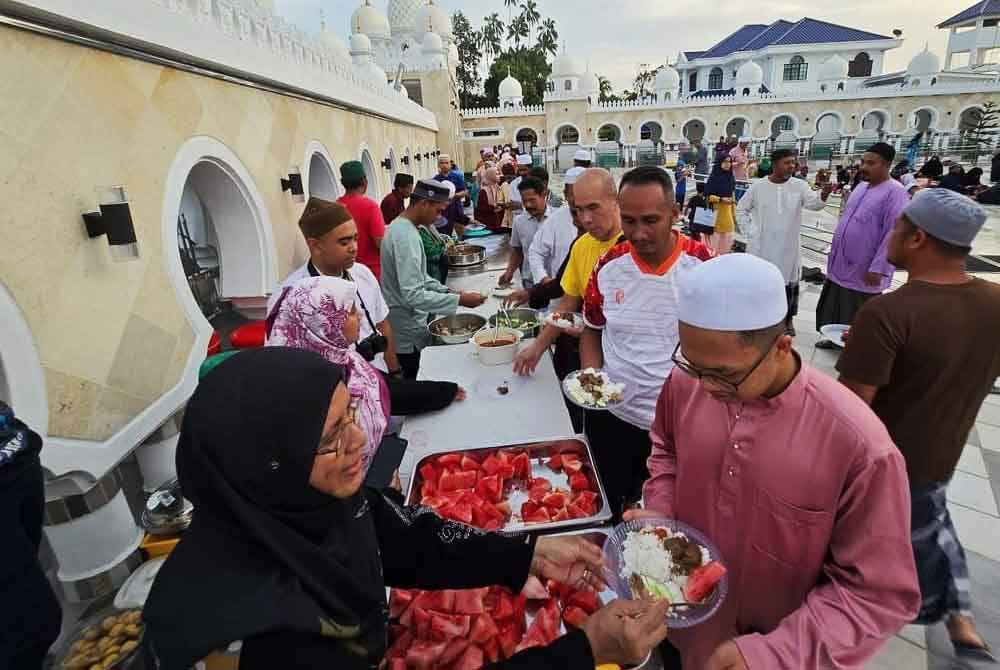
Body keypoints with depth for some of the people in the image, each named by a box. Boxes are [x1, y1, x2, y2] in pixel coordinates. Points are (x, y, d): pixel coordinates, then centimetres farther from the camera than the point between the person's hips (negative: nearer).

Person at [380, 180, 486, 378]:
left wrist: (448, 290, 6)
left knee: (408, 384, 22)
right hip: (407, 332, -9)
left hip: (406, 325, 9)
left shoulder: (401, 227, 6)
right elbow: (413, 296, -31)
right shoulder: (406, 236, -25)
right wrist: (459, 300, -26)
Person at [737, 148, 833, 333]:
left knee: (789, 282, 9)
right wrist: (749, 233, -2)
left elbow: (814, 204, -18)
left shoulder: (799, 186, -3)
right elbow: (741, 209, 5)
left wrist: (824, 194, -40)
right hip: (762, 246, -1)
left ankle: (787, 319, 25)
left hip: (789, 247, 1)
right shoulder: (758, 186, -4)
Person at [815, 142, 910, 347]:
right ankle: (836, 339, 37)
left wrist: (877, 269, -23)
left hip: (863, 271, -8)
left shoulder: (895, 192, -15)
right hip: (841, 265, 8)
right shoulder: (861, 187, 11)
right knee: (834, 309, 20)